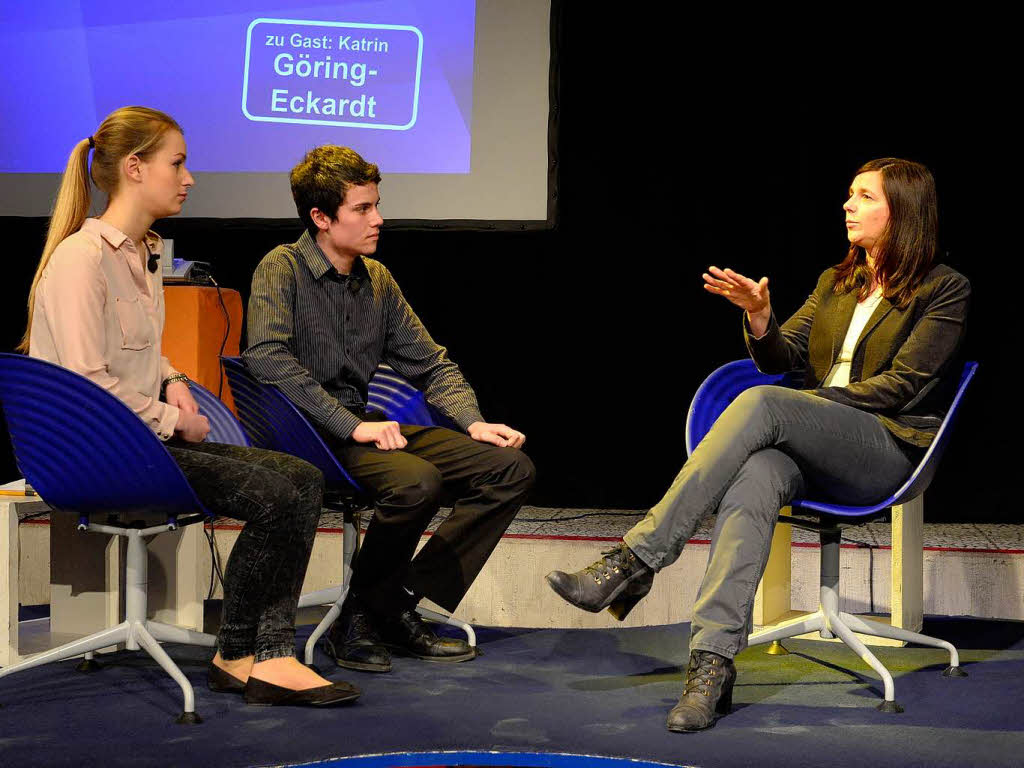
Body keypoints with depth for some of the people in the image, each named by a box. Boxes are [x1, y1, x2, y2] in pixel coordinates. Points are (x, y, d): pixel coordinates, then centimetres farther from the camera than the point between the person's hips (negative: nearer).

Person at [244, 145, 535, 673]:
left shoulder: (377, 279, 17)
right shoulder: (282, 269, -5)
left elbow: (432, 364, 20)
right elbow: (267, 358, -22)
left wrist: (473, 421, 1)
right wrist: (352, 426, -26)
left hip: (370, 426, 8)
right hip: (312, 433, -8)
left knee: (511, 469, -7)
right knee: (416, 480, -35)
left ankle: (399, 607, -7)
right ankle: (358, 619, -13)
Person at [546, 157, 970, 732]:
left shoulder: (945, 290, 5)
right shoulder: (836, 282, 24)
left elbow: (903, 384, -4)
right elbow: (781, 358, 15)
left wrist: (814, 401, -10)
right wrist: (759, 316, -6)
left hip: (889, 447, -4)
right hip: (810, 454, 5)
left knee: (762, 404, -33)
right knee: (752, 483, -34)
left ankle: (636, 560, -37)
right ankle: (712, 664, -48)